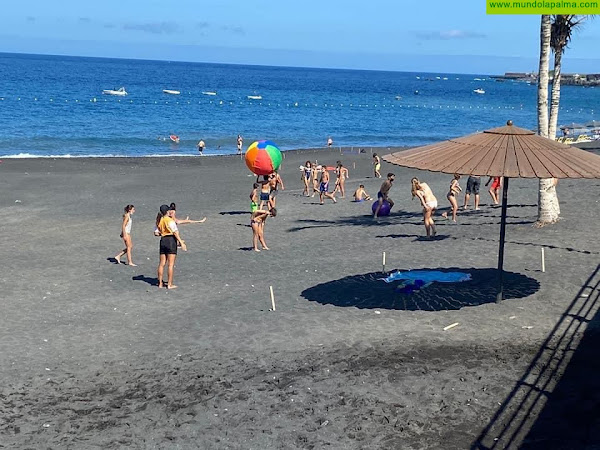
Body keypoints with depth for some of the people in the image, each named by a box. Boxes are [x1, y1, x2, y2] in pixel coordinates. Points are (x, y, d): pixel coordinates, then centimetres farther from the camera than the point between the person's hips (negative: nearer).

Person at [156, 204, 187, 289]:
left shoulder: (159, 221, 10)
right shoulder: (170, 220, -10)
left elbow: (156, 232, 9)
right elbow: (175, 232, -16)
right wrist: (181, 242, -17)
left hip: (163, 241, 7)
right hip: (171, 240, -7)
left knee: (162, 264, 11)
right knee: (171, 264, -2)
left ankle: (160, 283, 17)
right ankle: (170, 284, -1)